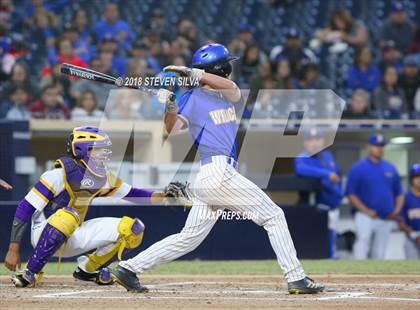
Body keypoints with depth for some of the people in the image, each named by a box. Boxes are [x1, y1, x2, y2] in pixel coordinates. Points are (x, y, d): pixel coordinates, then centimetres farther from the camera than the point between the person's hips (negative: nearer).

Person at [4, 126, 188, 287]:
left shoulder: (103, 177, 1)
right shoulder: (61, 174, -20)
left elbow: (131, 194, 11)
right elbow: (25, 208, -21)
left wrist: (164, 195, -6)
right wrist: (13, 249, -24)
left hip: (72, 239, 7)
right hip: (44, 236, -7)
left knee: (131, 228, -5)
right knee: (68, 216, -40)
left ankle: (87, 269, 11)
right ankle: (31, 273, -26)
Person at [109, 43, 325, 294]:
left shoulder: (228, 96, 20)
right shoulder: (193, 98, -1)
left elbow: (232, 88, -4)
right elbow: (171, 129, -12)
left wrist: (194, 73, -15)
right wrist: (170, 106, -30)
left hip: (209, 179, 8)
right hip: (218, 172, -8)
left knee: (189, 238, 8)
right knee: (273, 215, -4)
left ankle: (128, 269, 7)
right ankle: (296, 278, -4)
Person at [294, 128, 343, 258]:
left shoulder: (328, 156, 14)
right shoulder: (302, 159, -9)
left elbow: (337, 175, 28)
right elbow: (300, 169, -33)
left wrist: (338, 193, 11)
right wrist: (327, 174, -32)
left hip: (332, 208, 8)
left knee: (329, 251, 11)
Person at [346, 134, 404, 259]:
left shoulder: (390, 168, 12)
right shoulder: (358, 168, -2)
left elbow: (399, 193, 18)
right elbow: (351, 194, -6)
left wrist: (397, 210, 0)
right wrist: (366, 211, -16)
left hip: (387, 219, 5)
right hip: (365, 216, -5)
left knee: (379, 253, 8)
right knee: (363, 242, -22)